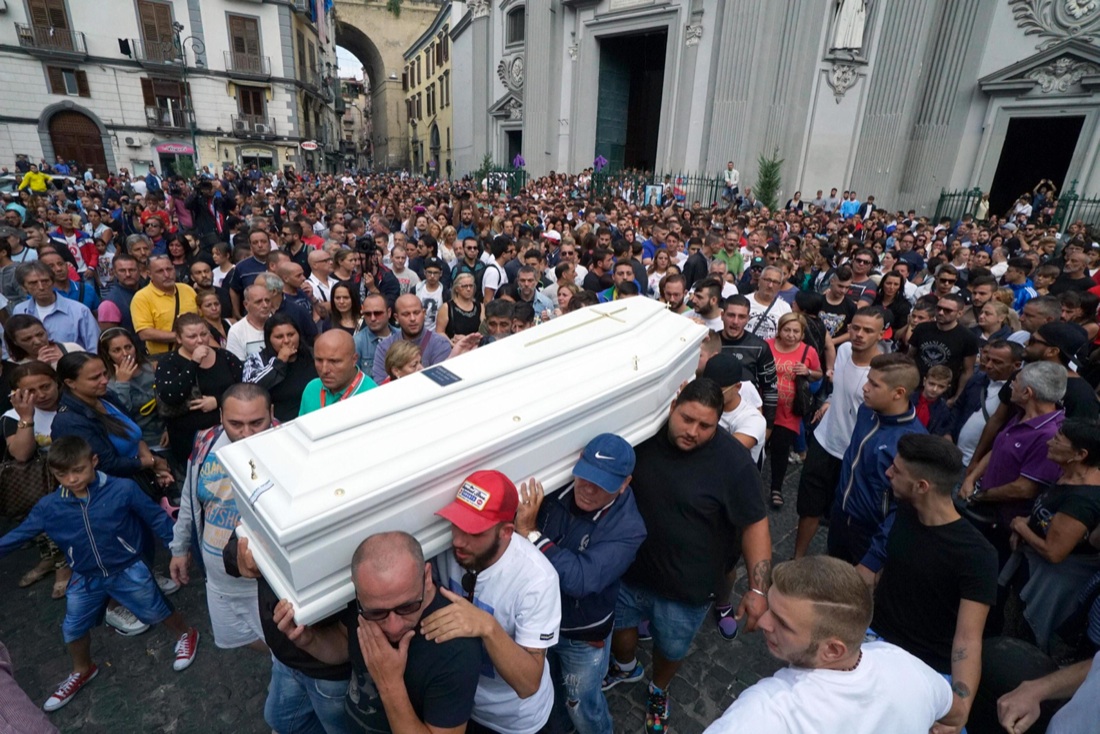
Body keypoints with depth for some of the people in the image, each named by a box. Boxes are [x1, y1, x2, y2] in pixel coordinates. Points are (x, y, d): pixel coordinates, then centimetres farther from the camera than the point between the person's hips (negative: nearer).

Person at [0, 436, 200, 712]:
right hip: (85, 579, 4)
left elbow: (156, 519, -15)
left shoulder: (123, 489, -25)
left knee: (156, 611, 12)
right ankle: (82, 672, 49)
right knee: (73, 628, 20)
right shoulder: (48, 506, -13)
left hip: (129, 571, -4)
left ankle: (186, 634, 42)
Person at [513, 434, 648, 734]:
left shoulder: (627, 528, -29)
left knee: (581, 702, 21)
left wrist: (531, 534, -40)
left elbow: (580, 580, -39)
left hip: (583, 636, -4)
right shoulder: (554, 491, -19)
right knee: (549, 690, 30)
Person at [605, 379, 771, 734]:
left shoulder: (733, 461, -24)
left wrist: (758, 589, -19)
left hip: (686, 588, -2)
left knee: (671, 649, 22)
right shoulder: (645, 434, -15)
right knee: (617, 623, 26)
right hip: (628, 570, 3)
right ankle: (626, 668, 62)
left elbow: (755, 525, -15)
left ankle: (659, 692, 58)